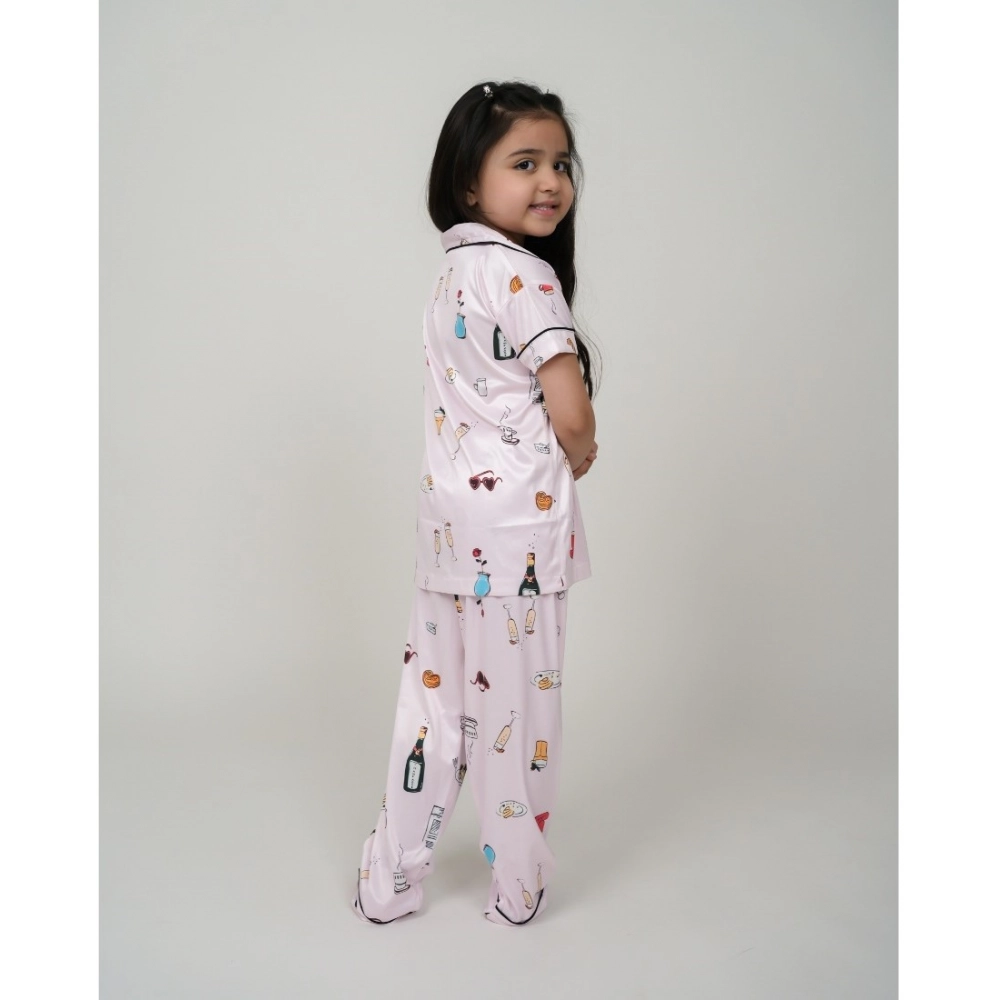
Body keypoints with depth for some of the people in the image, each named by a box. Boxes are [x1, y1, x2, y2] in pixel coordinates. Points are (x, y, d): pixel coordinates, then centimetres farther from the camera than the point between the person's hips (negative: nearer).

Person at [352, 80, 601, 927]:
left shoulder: (453, 270, 12)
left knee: (434, 693, 16)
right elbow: (572, 416, -19)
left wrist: (563, 452, 6)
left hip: (450, 513, 8)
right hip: (520, 522, -8)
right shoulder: (526, 276, -14)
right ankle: (517, 890, 25)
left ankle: (390, 882, 29)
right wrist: (578, 458, 2)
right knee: (517, 703, 6)